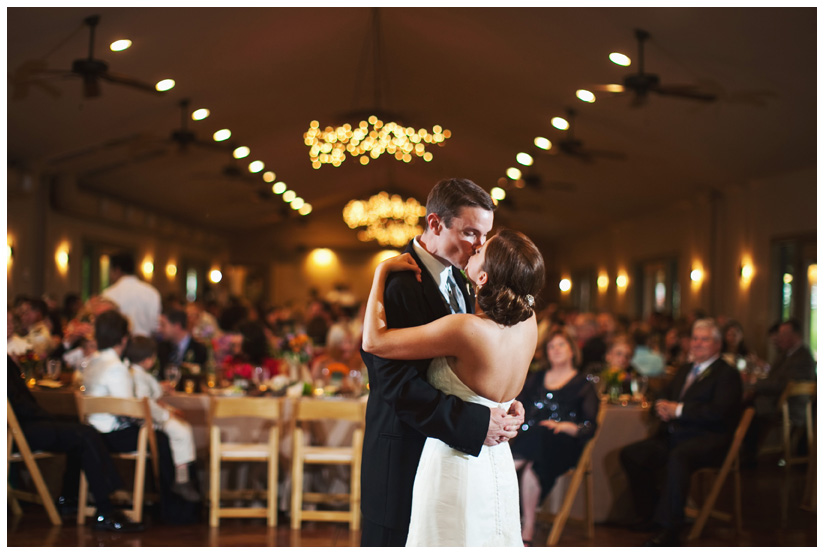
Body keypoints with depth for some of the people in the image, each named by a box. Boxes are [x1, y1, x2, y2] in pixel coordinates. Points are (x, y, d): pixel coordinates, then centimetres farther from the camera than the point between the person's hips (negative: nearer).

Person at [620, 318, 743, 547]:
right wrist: (661, 407, -2)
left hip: (708, 440, -8)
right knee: (630, 454, -13)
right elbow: (663, 397, 24)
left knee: (678, 457, -38)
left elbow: (718, 412, -14)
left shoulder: (727, 374, 1)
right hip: (673, 437, 8)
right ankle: (650, 513, -3)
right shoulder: (684, 371, 26)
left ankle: (669, 527, -35)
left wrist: (678, 409, -14)